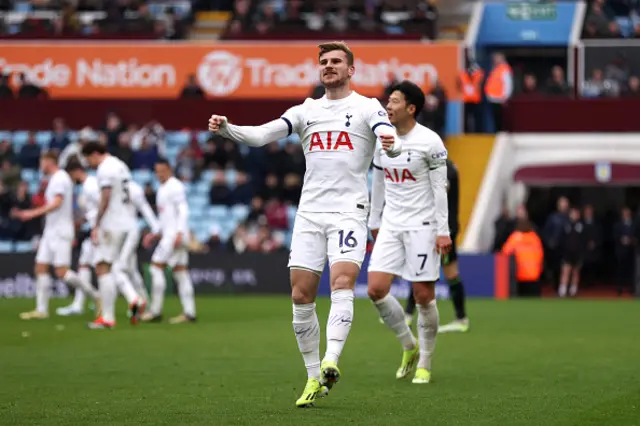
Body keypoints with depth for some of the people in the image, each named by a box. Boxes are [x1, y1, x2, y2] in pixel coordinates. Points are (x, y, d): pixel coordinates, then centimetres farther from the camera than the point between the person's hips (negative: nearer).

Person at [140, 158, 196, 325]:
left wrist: (179, 233, -24)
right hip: (168, 234, 10)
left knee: (156, 266, -10)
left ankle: (155, 311, -11)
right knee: (180, 272, 5)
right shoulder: (162, 189, 21)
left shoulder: (175, 186, -8)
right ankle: (189, 312, 2)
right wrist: (156, 234, 20)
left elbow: (183, 211, -16)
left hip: (175, 234, -10)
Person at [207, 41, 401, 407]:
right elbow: (261, 135, 6)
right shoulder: (306, 111, 14)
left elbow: (392, 141, -15)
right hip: (310, 212, 4)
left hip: (349, 211, -4)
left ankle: (331, 362, -33)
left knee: (342, 282, -23)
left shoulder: (367, 107, 2)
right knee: (301, 296, -1)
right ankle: (315, 378, 8)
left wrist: (391, 144, -39)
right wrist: (226, 129, -13)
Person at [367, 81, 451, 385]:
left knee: (424, 295, -3)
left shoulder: (429, 141, -10)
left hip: (422, 226, -5)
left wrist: (443, 231, -12)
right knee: (376, 289, -7)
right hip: (391, 225, 5)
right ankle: (409, 347, 14)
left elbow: (439, 187, -9)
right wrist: (374, 221, 21)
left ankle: (424, 364, 12)